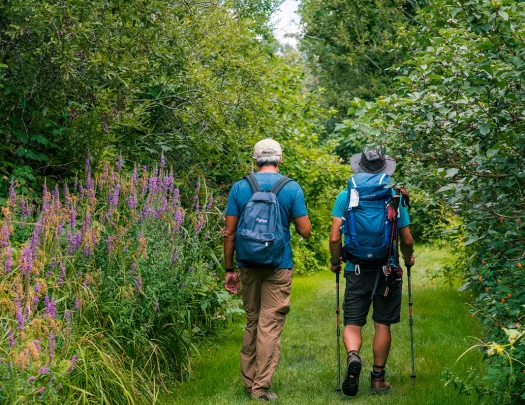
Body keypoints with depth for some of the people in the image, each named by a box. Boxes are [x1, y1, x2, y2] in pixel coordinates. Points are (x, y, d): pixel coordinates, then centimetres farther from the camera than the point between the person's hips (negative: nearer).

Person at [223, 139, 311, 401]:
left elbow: (229, 233, 0)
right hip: (278, 266, -3)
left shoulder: (240, 187, 1)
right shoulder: (292, 188, -4)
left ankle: (248, 382, 21)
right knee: (270, 327, 1)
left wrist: (229, 269, 7)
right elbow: (305, 231, -5)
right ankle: (261, 387, 0)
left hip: (248, 265, 3)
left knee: (251, 323, 15)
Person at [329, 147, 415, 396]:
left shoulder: (346, 196, -2)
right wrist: (409, 258, 21)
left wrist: (335, 261, 10)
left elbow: (335, 238, -8)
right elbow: (407, 240, 0)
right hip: (387, 270, 1)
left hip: (356, 270, 0)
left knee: (352, 322, 6)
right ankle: (378, 378, 16)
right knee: (383, 324, 10)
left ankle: (352, 357, -23)